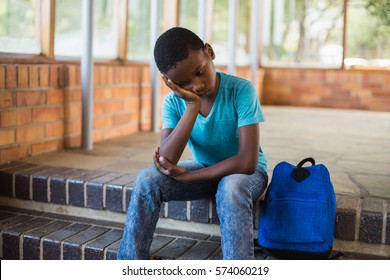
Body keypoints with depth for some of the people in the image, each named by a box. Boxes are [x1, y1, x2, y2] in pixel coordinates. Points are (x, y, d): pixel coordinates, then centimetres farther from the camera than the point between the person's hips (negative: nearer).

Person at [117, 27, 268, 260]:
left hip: (245, 172, -3)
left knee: (231, 189, -38)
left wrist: (185, 177, -25)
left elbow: (247, 162, -31)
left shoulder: (241, 90, -24)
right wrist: (192, 106, -32)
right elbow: (166, 162, -26)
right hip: (204, 170, 4)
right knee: (147, 181, -20)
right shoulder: (174, 101, -13)